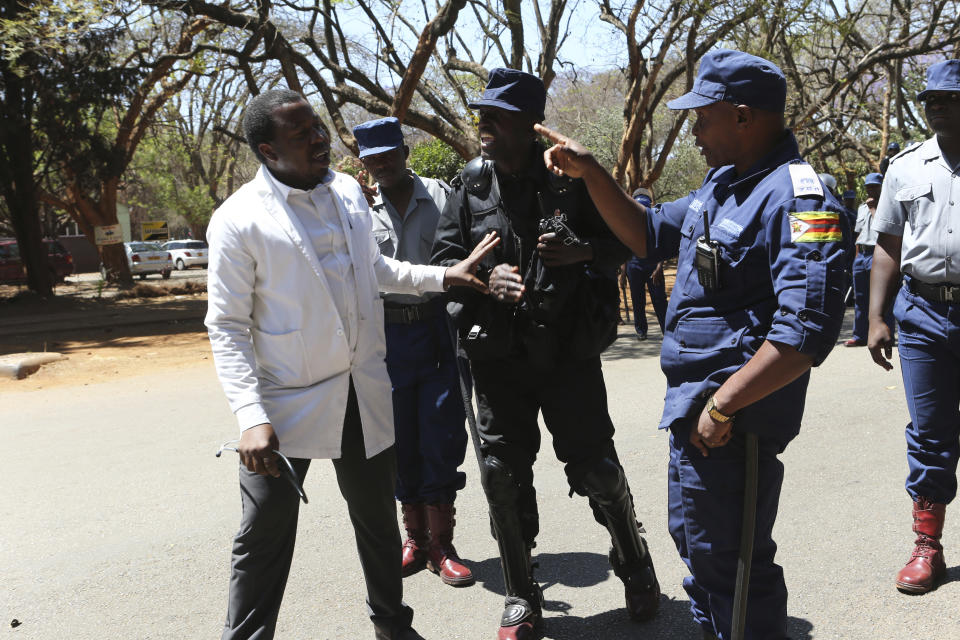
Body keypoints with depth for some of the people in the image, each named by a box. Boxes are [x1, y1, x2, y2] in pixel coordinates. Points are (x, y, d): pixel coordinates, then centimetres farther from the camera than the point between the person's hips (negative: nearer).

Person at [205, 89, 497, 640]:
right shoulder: (239, 221, -13)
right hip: (287, 402, -5)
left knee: (378, 518, 19)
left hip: (364, 392, 6)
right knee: (265, 536, 2)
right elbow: (227, 328, -12)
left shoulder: (348, 191, 5)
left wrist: (443, 276, 10)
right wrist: (251, 418, -21)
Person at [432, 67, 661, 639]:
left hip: (569, 349, -2)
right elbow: (444, 259, 6)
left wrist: (585, 251, -17)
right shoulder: (471, 185, 3)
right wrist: (484, 277, -14)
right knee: (503, 472, 6)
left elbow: (625, 240, 4)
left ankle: (636, 568, 33)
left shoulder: (571, 176, -4)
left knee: (596, 467, 3)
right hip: (499, 356, 3)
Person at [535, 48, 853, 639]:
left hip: (735, 419, -10)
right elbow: (648, 235, 21)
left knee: (729, 563, 3)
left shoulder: (798, 198, -20)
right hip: (693, 404, 10)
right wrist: (590, 173, 11)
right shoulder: (723, 185, 12)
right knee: (694, 539, 25)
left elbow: (806, 330, -29)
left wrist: (722, 407, -26)